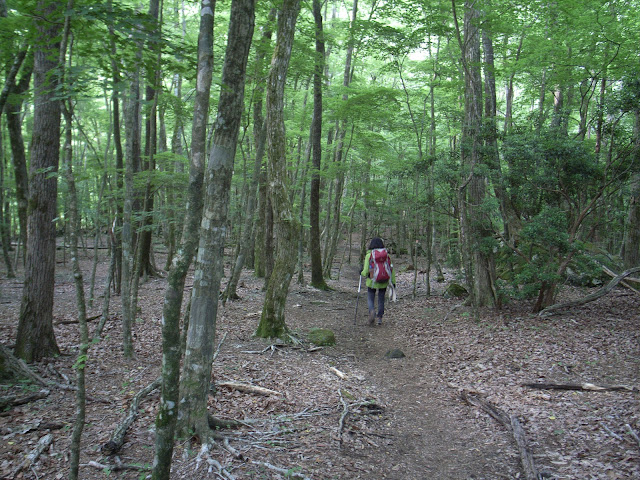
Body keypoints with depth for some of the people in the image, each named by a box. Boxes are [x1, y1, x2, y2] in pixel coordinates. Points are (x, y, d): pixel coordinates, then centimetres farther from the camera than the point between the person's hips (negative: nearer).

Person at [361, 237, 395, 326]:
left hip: (372, 281, -2)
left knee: (370, 299, 10)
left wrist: (362, 273, 14)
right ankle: (379, 318, 16)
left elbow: (366, 271, -8)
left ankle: (372, 311, -18)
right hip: (383, 282, 2)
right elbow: (391, 268, -2)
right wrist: (393, 281, 3)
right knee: (381, 299, 16)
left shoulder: (369, 255, -7)